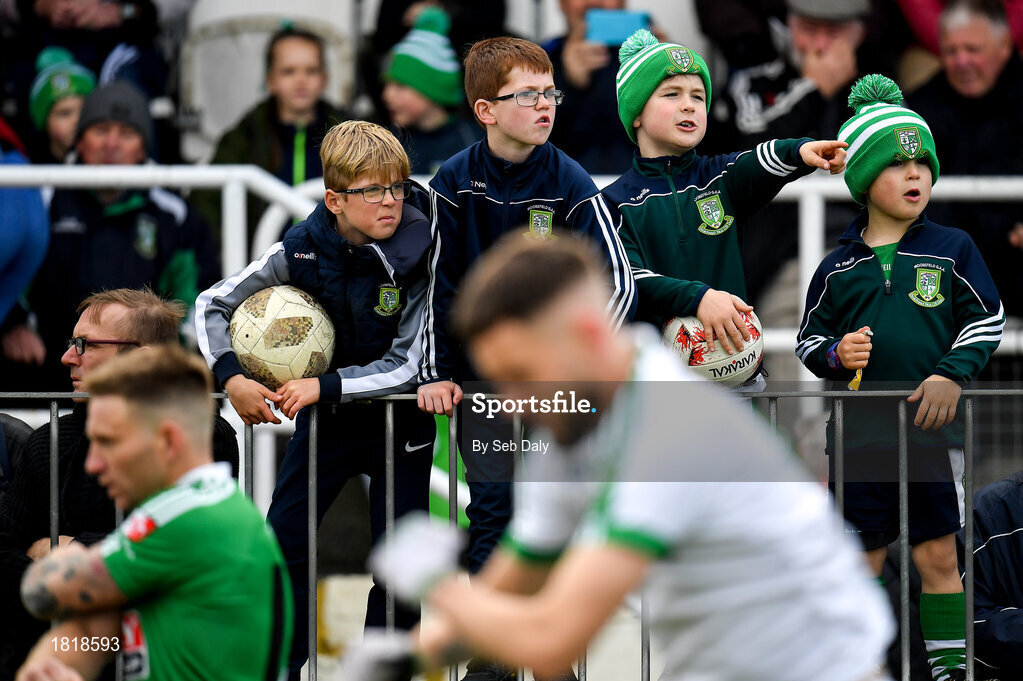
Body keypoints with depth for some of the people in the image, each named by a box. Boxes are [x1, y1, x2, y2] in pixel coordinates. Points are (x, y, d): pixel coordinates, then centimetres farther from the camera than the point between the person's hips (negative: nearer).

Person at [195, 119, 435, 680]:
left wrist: (325, 385, -27)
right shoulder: (302, 250, -14)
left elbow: (407, 365, -20)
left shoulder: (416, 256, -20)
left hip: (398, 418, -2)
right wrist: (231, 376, -20)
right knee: (283, 539, -2)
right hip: (323, 409, 2)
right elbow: (212, 304, -5)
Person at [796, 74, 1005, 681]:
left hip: (933, 428, -1)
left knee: (938, 555, 2)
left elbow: (988, 319, 5)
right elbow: (809, 340, 13)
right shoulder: (837, 268, 6)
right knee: (862, 561, 8)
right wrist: (835, 355, -9)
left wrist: (953, 374, -9)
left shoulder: (951, 249, 3)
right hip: (860, 433, 1)